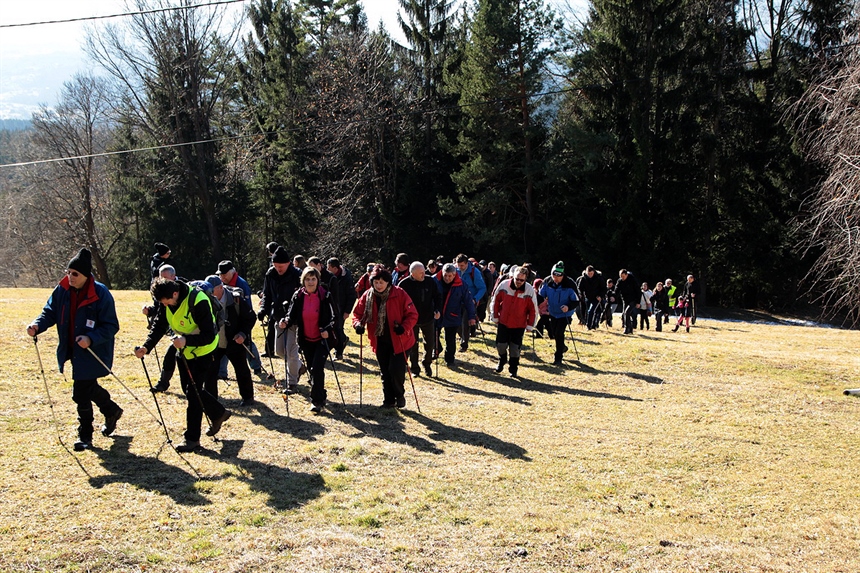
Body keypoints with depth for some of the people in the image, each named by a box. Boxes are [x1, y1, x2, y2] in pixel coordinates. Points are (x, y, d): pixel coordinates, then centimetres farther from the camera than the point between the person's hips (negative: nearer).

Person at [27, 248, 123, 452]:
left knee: (81, 394, -4)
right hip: (72, 352, 6)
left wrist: (91, 339, -32)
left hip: (92, 354, -6)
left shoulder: (101, 294, -19)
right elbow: (50, 312, 5)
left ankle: (85, 436, 14)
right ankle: (112, 411, 48)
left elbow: (111, 326, -17)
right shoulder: (62, 291, -2)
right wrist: (38, 324, -17)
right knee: (88, 387, 22)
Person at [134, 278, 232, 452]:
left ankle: (192, 438, 2)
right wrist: (147, 347, -21)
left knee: (193, 392, -8)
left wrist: (186, 340, -46)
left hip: (202, 352, -8)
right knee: (189, 390, 15)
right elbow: (159, 325, -6)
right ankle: (218, 413, 36)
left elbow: (209, 335, -32)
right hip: (184, 352, 8)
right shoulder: (166, 302, -11)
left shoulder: (198, 301, -33)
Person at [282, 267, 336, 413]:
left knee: (317, 369, -13)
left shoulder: (325, 296, -9)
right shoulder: (298, 296, -1)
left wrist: (327, 330, -24)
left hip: (322, 338, -4)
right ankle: (321, 396, 31)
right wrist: (286, 322, -23)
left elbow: (332, 317, -7)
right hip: (306, 339, 4)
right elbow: (292, 315, -1)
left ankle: (317, 401, -3)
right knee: (312, 369, 13)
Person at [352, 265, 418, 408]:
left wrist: (404, 327, -26)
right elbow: (358, 313, 7)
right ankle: (388, 400, 27)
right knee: (385, 372, 12)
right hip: (379, 341, 4)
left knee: (396, 369, -9)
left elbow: (412, 314, -10)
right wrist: (358, 324, -14)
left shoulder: (399, 294, -14)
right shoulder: (367, 296, -3)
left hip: (399, 340, -4)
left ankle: (399, 395, 18)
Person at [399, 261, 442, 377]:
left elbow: (437, 297, 2)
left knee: (430, 343, 8)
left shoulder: (430, 281, -8)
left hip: (428, 318, 2)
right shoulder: (404, 284, -14)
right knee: (413, 345, 8)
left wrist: (438, 310, -13)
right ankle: (414, 368, 23)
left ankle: (427, 364, 29)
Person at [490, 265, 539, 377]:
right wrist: (495, 316, 6)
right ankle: (502, 361, 37)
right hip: (503, 322, 1)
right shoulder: (504, 285, -10)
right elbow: (495, 301, 4)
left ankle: (513, 369, 20)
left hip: (519, 325, -1)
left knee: (515, 348, 1)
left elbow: (533, 309, -4)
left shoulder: (530, 290, -12)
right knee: (501, 345, 7)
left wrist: (530, 325, -2)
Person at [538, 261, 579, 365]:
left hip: (565, 313, -5)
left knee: (559, 333, -13)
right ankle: (562, 347, 47)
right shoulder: (547, 282, -13)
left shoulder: (569, 284, -24)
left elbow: (576, 300, -17)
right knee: (553, 332, 17)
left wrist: (569, 307, -34)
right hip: (552, 312, 5)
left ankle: (558, 358, 0)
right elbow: (541, 295, 0)